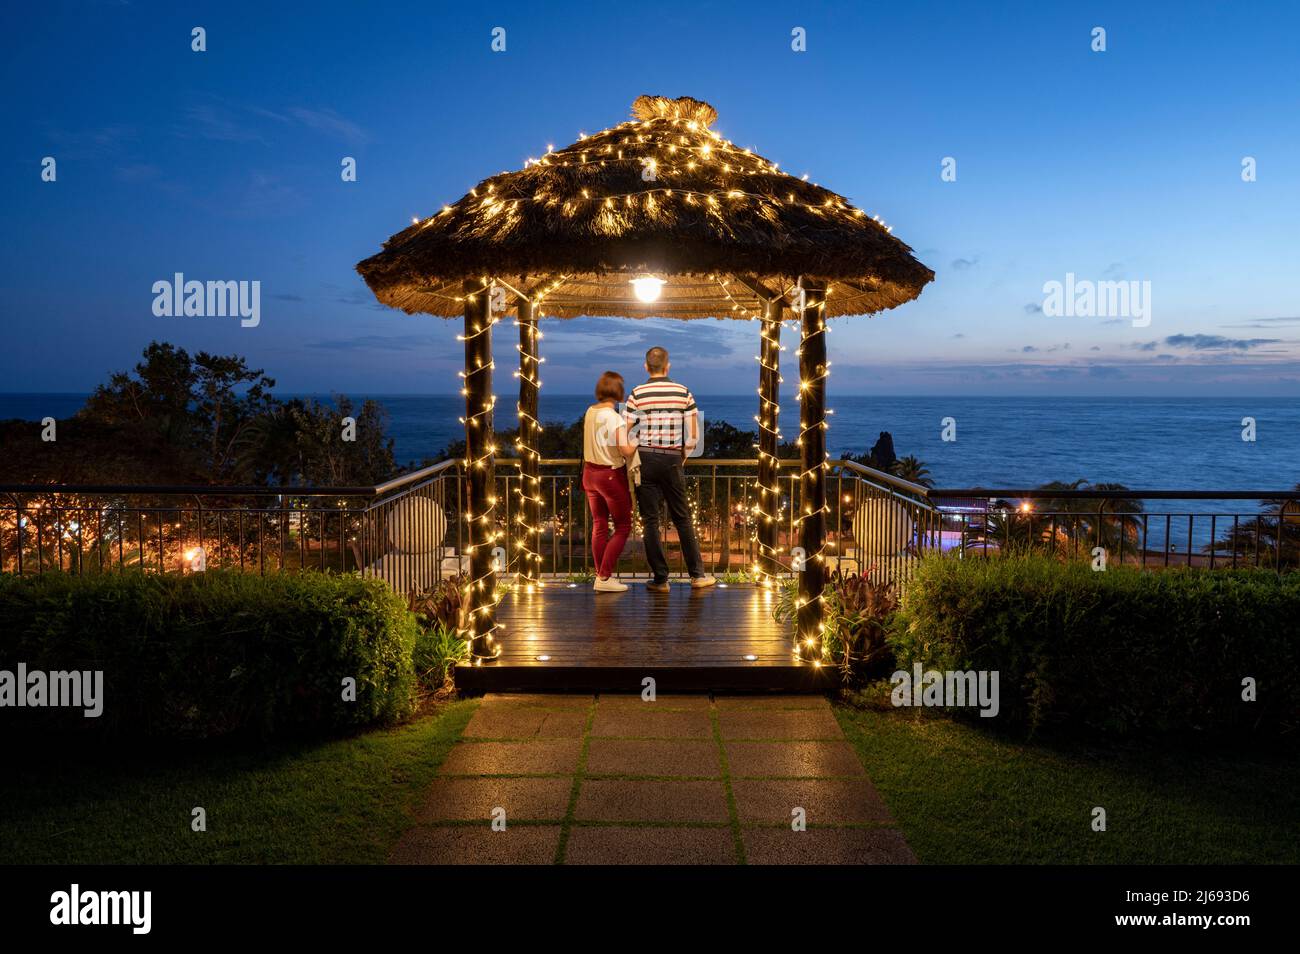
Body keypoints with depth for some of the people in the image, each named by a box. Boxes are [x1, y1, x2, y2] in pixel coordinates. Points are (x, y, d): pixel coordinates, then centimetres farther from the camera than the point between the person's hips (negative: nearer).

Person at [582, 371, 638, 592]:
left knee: (599, 525, 14)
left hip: (590, 472, 7)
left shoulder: (590, 412, 2)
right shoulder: (615, 418, -18)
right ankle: (605, 578, 1)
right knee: (622, 527, 5)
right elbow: (626, 451, -21)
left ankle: (601, 575, 19)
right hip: (611, 475, -7)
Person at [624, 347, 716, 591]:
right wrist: (683, 458, 13)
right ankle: (697, 574, 16)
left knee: (650, 520, 4)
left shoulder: (637, 394, -4)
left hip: (645, 459, -1)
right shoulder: (683, 392, 1)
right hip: (673, 460, 2)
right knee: (682, 518, 12)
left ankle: (660, 578, 7)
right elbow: (693, 434, 0)